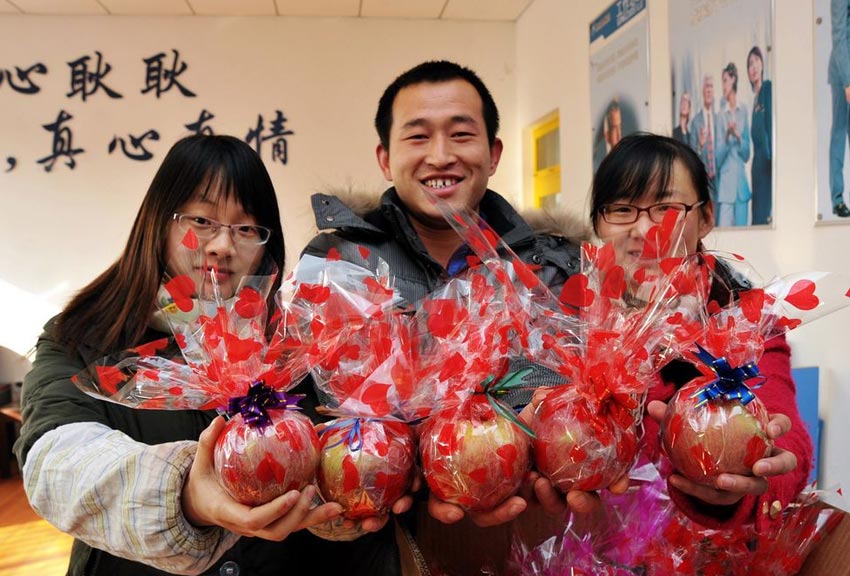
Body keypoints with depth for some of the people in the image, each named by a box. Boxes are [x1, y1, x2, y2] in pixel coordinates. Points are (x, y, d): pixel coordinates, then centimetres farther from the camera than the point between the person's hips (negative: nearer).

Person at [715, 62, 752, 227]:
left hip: (741, 181, 1)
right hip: (725, 182, -1)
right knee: (723, 227, -7)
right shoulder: (721, 115, 6)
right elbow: (718, 158, -1)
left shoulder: (744, 110, 7)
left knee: (741, 227, 3)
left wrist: (738, 137, -12)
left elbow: (747, 153, 6)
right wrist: (727, 136, -16)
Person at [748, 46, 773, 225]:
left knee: (764, 210, -10)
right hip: (757, 157, 8)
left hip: (767, 155, -8)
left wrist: (771, 155, -18)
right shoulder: (754, 97, 17)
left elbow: (771, 123, -12)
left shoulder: (768, 88, -4)